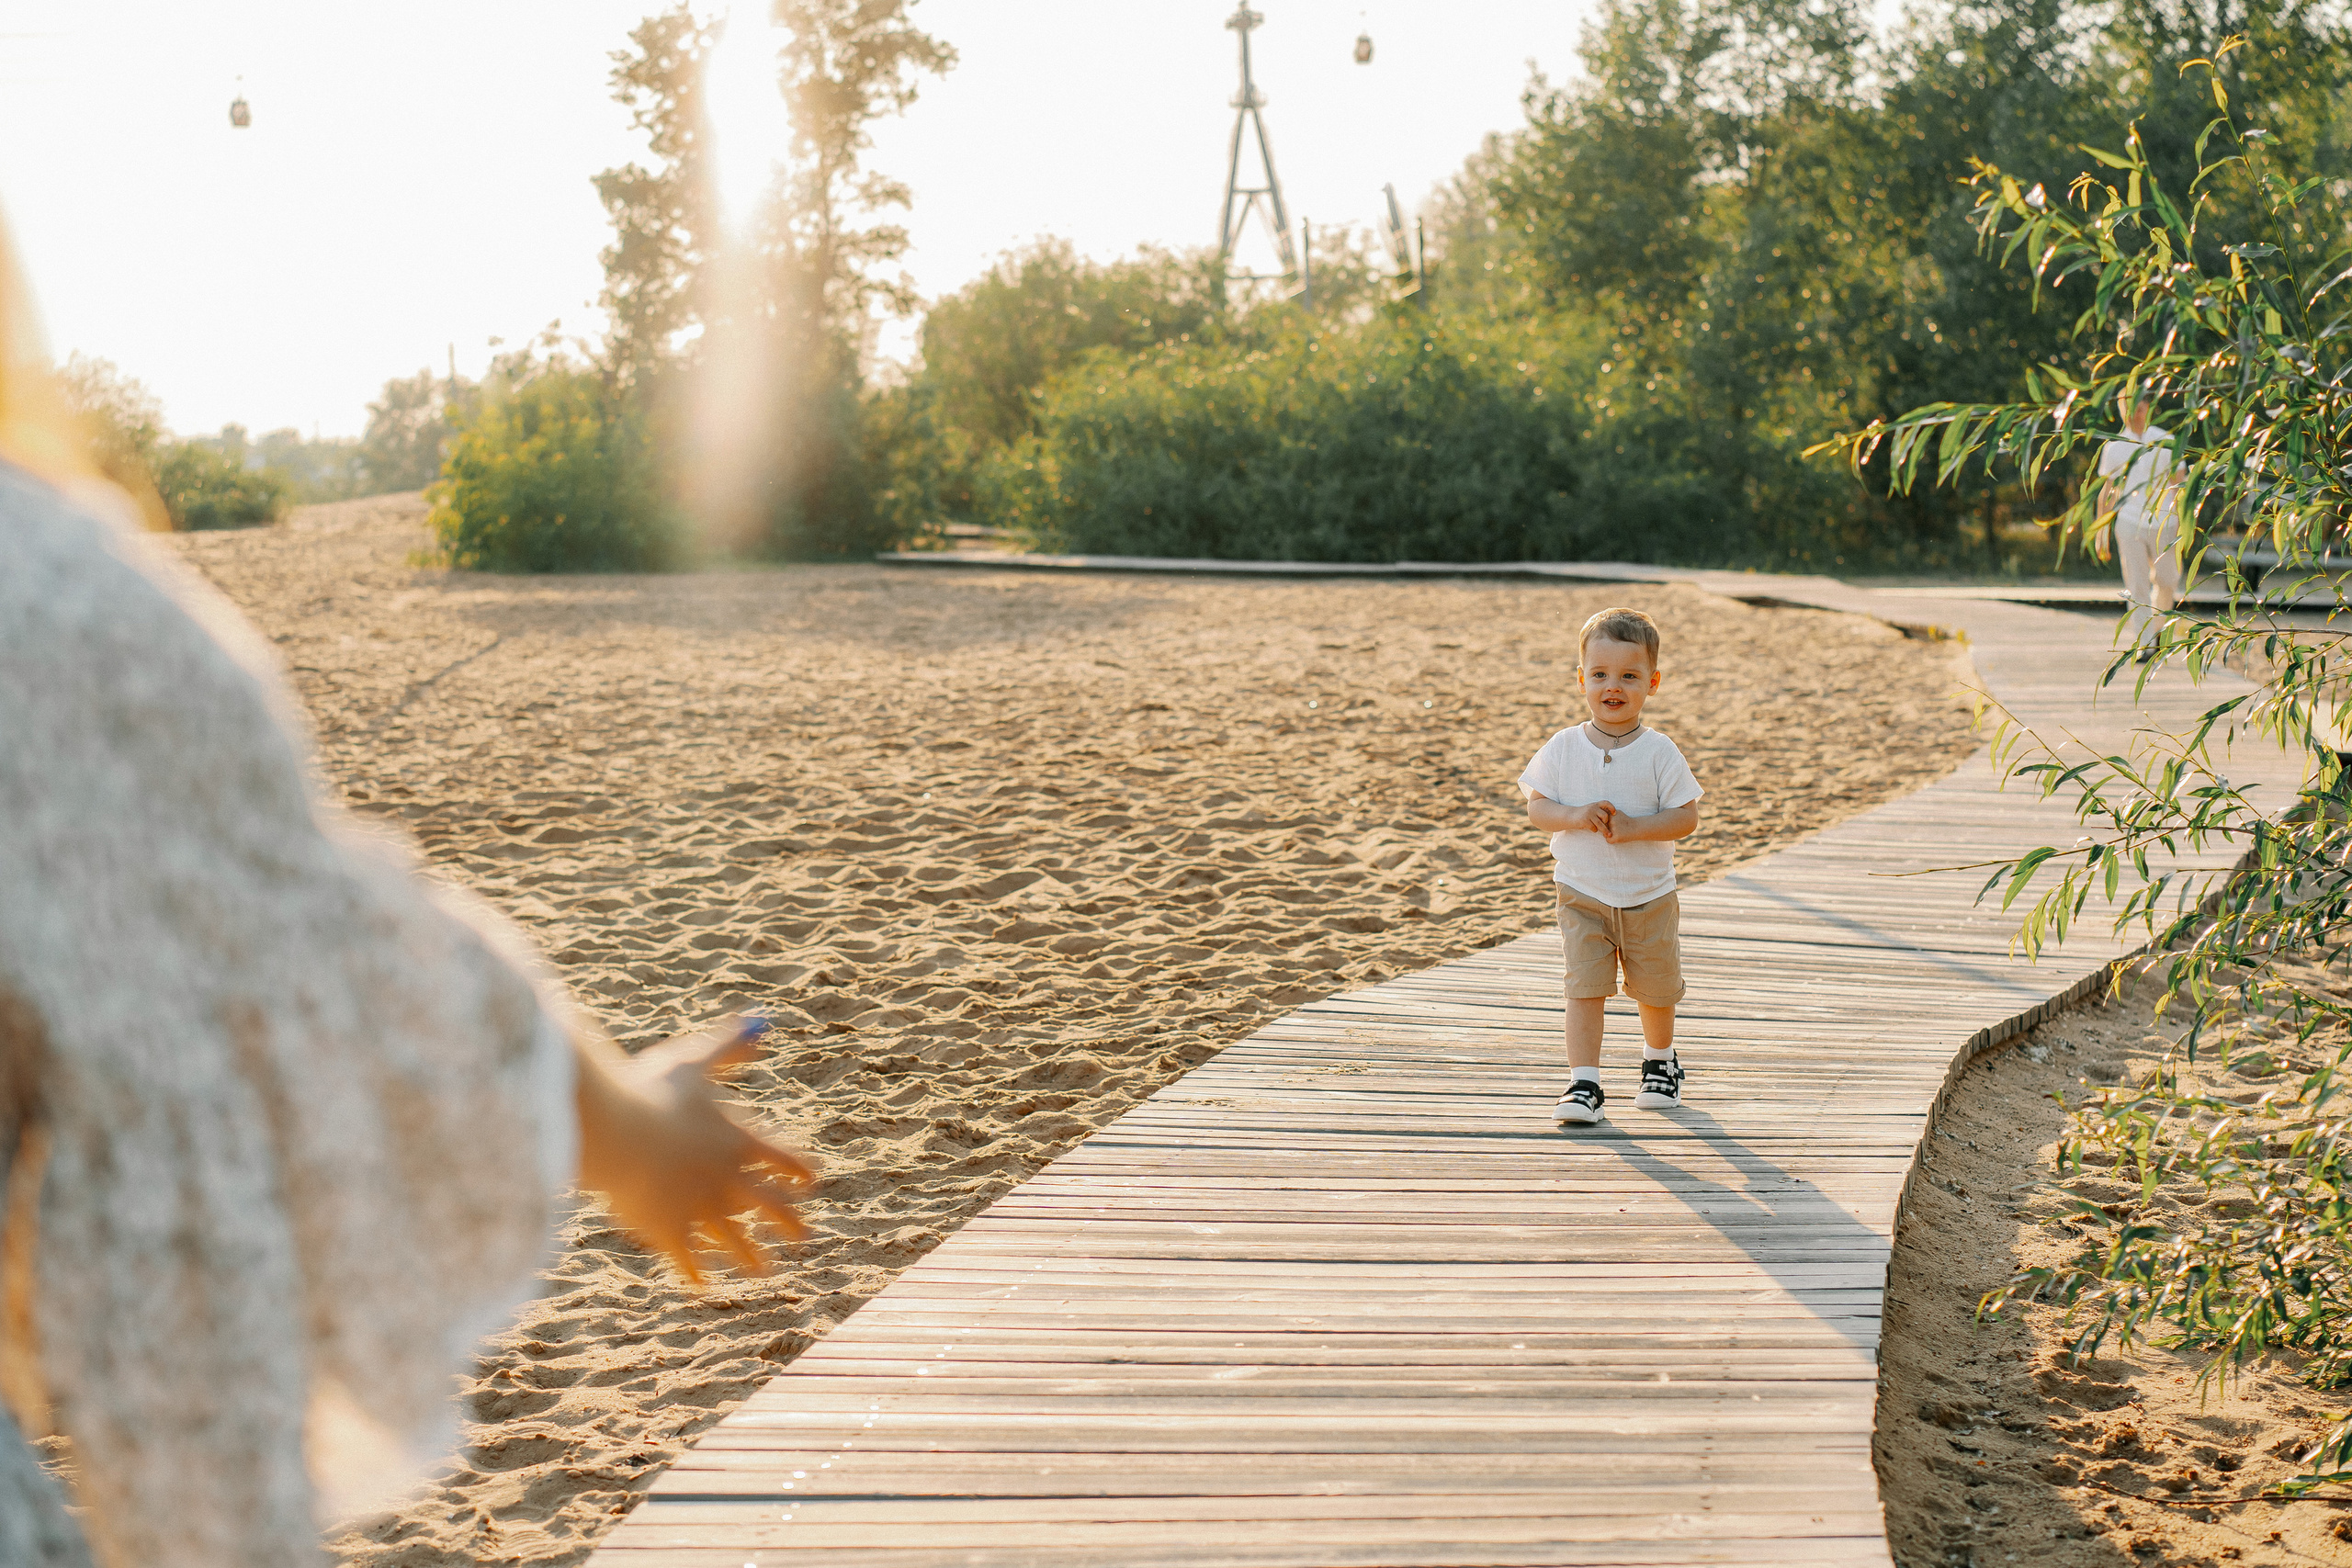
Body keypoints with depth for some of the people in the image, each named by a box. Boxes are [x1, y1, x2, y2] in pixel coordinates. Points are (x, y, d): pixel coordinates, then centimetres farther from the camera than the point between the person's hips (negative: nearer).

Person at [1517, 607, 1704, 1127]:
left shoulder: (1660, 752, -11)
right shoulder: (1563, 748, -6)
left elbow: (1686, 818, -11)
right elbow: (1536, 807, -3)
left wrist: (1634, 827, -25)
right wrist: (1574, 816, -23)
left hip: (1648, 897, 0)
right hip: (1582, 895, 0)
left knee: (1655, 989, 16)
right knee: (1584, 988, -9)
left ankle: (1660, 1061, 42)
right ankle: (1584, 1086, -6)